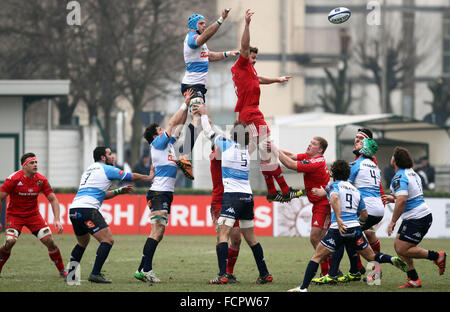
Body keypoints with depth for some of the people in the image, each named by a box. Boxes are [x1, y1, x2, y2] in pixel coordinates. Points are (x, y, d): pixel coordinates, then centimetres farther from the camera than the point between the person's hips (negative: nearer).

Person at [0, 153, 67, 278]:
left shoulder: (41, 179, -8)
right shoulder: (14, 179, -19)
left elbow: (53, 199, -3)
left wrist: (57, 219, -15)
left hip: (33, 215, 3)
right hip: (14, 215, -3)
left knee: (49, 241, -8)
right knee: (10, 241, -25)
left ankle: (62, 271, 7)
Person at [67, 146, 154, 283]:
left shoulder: (89, 170, 27)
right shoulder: (107, 169, 2)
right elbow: (133, 177, 9)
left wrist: (119, 191, 33)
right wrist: (149, 177, 25)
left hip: (73, 210, 9)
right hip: (87, 209, -9)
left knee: (82, 242, 27)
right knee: (108, 240, -7)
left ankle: (70, 273, 22)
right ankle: (95, 274, -15)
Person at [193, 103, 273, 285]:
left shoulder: (226, 145, -2)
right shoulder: (247, 150, 13)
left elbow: (209, 132, 11)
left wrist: (203, 114, 29)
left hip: (232, 195, -6)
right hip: (247, 196, 6)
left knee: (222, 233, -12)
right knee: (250, 237, 15)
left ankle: (222, 275, -26)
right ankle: (265, 274, 18)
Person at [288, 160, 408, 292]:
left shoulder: (333, 186, 3)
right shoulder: (355, 190, 20)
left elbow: (335, 197, -22)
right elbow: (364, 215, 22)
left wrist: (338, 219, -28)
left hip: (338, 228, -4)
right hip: (355, 228, 5)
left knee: (317, 257, 2)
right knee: (371, 256, 16)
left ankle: (303, 287, -6)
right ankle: (393, 260, -10)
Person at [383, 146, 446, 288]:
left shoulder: (399, 177, -18)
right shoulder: (412, 173, 13)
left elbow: (402, 200, -31)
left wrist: (393, 222, -23)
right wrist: (394, 199, 24)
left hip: (417, 219, -10)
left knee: (403, 250, -7)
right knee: (398, 246, 11)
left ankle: (437, 256, -1)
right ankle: (414, 280, 11)